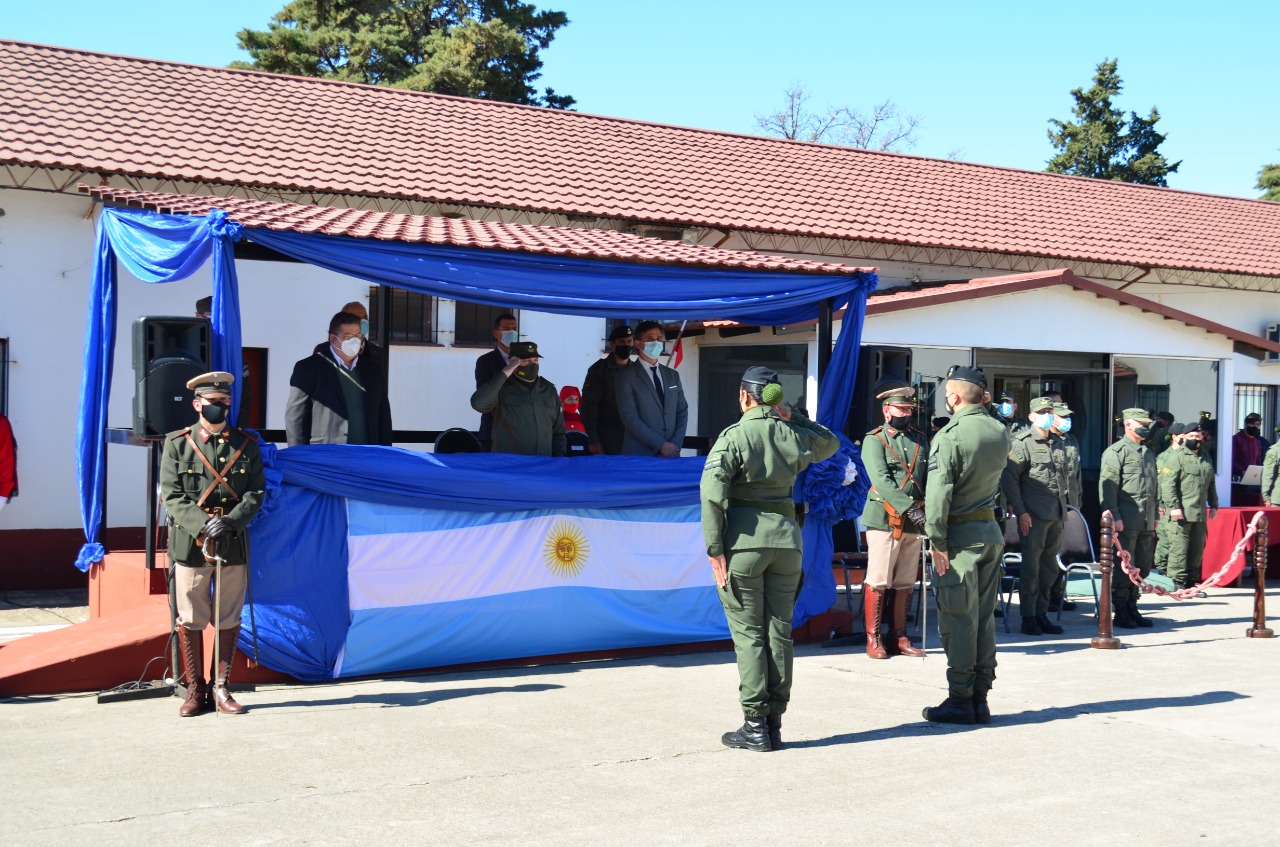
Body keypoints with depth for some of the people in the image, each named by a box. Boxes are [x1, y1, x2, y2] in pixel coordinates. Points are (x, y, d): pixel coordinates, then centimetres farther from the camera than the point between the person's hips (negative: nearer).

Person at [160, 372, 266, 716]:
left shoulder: (246, 445, 7)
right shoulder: (177, 443, 2)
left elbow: (256, 493, 2)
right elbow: (172, 495, -3)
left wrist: (230, 522, -15)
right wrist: (202, 527, -17)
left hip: (234, 543, 2)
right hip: (190, 543, -1)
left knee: (228, 620, 6)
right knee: (190, 620, 4)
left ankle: (221, 688, 16)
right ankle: (195, 690, 15)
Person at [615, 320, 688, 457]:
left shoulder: (672, 375, 14)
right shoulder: (627, 376, -3)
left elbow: (682, 412, 11)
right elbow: (630, 418, -11)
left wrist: (675, 445, -5)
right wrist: (661, 445, -15)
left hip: (671, 454, 4)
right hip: (639, 455, -4)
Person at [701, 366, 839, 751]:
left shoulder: (734, 436, -6)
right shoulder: (793, 436, 7)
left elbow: (713, 493, -15)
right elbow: (831, 443, 30)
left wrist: (715, 549, -12)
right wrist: (793, 417, 18)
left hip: (744, 539, -4)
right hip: (786, 538, 4)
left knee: (748, 633, 1)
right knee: (779, 632, 8)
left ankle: (755, 726, 1)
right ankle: (775, 724, 13)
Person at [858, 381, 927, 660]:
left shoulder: (920, 439, 15)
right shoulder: (874, 440, -3)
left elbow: (929, 476, 13)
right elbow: (882, 480, -14)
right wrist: (909, 509, -22)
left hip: (914, 522, 5)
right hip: (885, 519, -5)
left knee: (905, 584, 9)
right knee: (878, 582, -1)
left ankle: (899, 637, 17)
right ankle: (873, 639, 7)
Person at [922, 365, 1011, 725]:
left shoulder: (950, 435, -15)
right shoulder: (1001, 433, 7)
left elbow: (938, 493, -19)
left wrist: (937, 541, -15)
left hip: (961, 533, -7)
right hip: (992, 530, 7)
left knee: (957, 619, -1)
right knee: (984, 617, 12)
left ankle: (960, 701, 3)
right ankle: (980, 698, 18)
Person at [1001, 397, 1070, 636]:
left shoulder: (1058, 444, 16)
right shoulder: (1022, 443, -5)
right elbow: (1009, 479, -9)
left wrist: (1062, 507, 17)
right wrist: (1020, 511, -14)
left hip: (1056, 515, 7)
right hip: (1033, 514, -7)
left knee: (1050, 567, 10)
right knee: (1031, 566, -3)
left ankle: (1042, 614, 18)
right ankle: (1028, 617, 3)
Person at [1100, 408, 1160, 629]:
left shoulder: (1149, 453, 19)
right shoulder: (1116, 452, -5)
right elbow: (1107, 486, -11)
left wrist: (1155, 515, 21)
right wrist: (1114, 516, -17)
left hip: (1146, 522, 7)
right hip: (1126, 520, -7)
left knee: (1143, 566, 9)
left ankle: (1132, 608, 19)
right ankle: (1121, 612, 4)